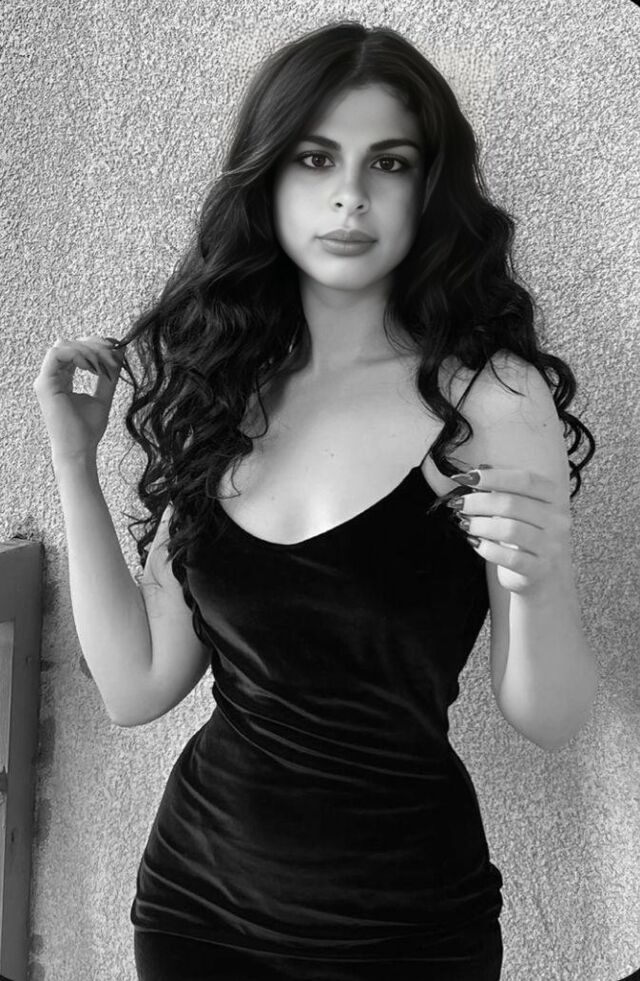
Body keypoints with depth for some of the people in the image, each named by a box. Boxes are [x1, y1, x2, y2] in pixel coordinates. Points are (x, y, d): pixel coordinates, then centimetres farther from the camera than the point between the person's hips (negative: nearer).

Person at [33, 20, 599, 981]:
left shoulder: (491, 396, -14)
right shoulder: (221, 390, -2)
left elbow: (548, 721, -9)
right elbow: (138, 685, -3)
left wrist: (537, 587, -29)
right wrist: (75, 460, -6)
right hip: (195, 880, 4)